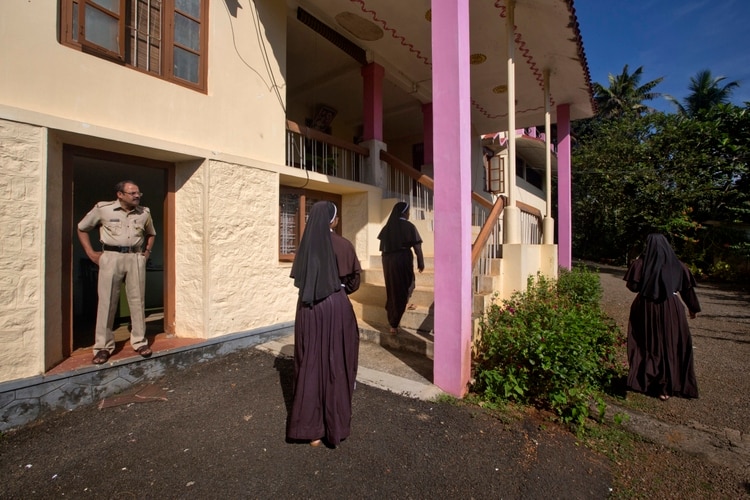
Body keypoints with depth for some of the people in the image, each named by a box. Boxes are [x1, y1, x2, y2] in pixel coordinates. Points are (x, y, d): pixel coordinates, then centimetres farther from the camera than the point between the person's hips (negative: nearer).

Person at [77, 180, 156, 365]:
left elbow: (151, 233, 26)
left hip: (136, 258, 2)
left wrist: (147, 251, 12)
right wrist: (91, 253, 3)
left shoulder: (144, 213, 10)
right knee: (107, 302, 0)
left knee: (137, 301, 4)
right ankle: (103, 346, 11)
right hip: (111, 257, -2)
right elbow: (82, 228, 11)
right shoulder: (103, 209, 1)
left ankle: (140, 341, 14)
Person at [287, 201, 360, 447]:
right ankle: (335, 425, 22)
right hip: (336, 307, -4)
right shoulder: (342, 245, -9)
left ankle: (310, 427, 22)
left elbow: (298, 278, 8)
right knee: (336, 364, 9)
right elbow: (354, 281, 0)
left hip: (307, 308, 4)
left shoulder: (306, 245, 2)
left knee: (309, 364, 12)